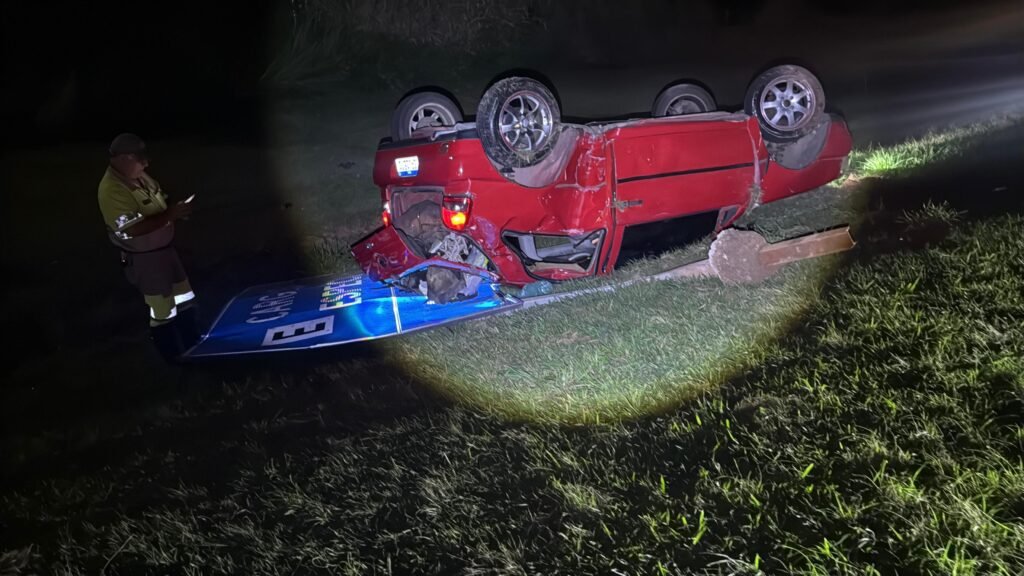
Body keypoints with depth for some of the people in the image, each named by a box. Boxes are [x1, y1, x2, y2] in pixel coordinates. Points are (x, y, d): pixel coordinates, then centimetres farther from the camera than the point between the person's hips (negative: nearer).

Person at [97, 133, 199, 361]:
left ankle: (194, 347, 39)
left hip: (165, 247, 9)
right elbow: (133, 229, -32)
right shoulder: (112, 191, -26)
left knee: (184, 299, 21)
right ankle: (175, 359, 25)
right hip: (143, 258, -9)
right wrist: (171, 214, -30)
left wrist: (175, 209, -1)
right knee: (163, 311, 7)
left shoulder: (138, 175, 2)